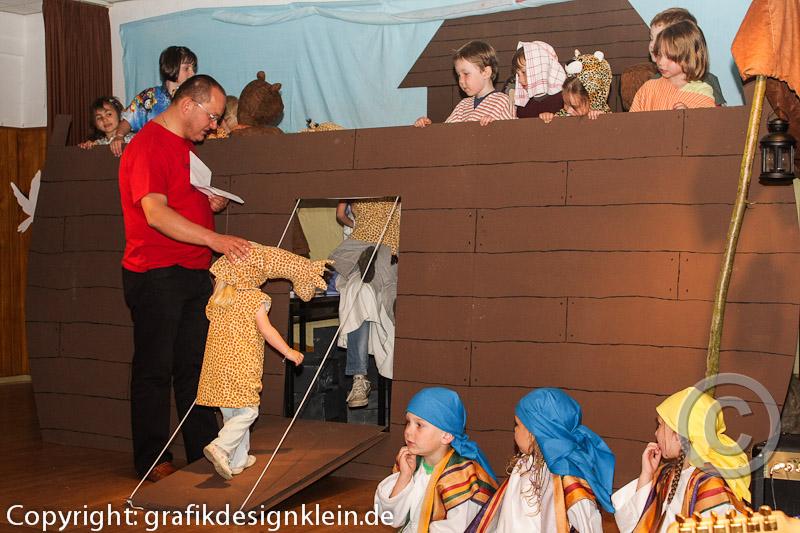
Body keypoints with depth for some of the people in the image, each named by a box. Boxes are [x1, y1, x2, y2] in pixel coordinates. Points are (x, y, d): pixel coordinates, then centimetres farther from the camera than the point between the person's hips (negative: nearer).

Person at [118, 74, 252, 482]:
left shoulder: (187, 146, 18)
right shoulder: (148, 145, -13)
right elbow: (156, 214, -24)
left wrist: (215, 203, 6)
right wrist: (214, 239, -31)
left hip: (194, 273, 9)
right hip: (155, 275, -9)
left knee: (195, 366, 12)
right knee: (155, 369, 1)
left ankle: (204, 452, 20)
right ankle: (152, 462, 11)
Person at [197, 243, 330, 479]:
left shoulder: (218, 296, 8)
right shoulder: (254, 298, -10)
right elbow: (266, 330, -12)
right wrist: (289, 352, -5)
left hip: (217, 361, 7)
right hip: (242, 365, -7)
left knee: (231, 413, 15)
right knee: (247, 411, -1)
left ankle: (239, 460, 23)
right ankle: (220, 447, -19)